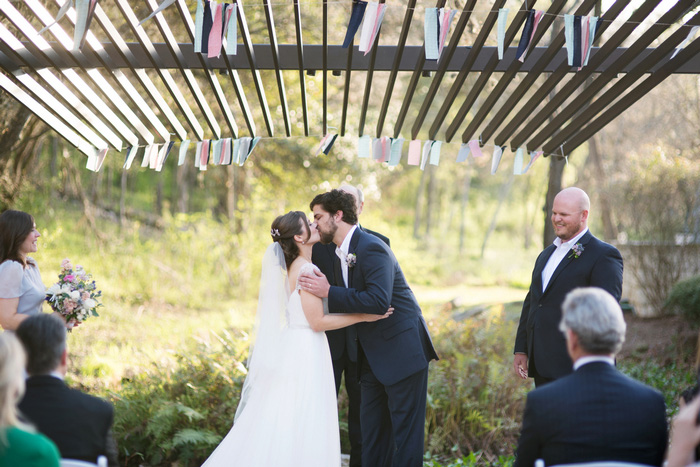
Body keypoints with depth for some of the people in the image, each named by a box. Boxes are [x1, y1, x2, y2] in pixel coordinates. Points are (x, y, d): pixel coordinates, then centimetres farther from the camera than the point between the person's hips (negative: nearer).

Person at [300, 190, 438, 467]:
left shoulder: (372, 248, -18)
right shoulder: (341, 257, 12)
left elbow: (378, 301, -30)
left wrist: (329, 293, -26)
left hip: (402, 351, -9)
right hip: (373, 357, 10)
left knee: (405, 431, -3)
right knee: (371, 428, 12)